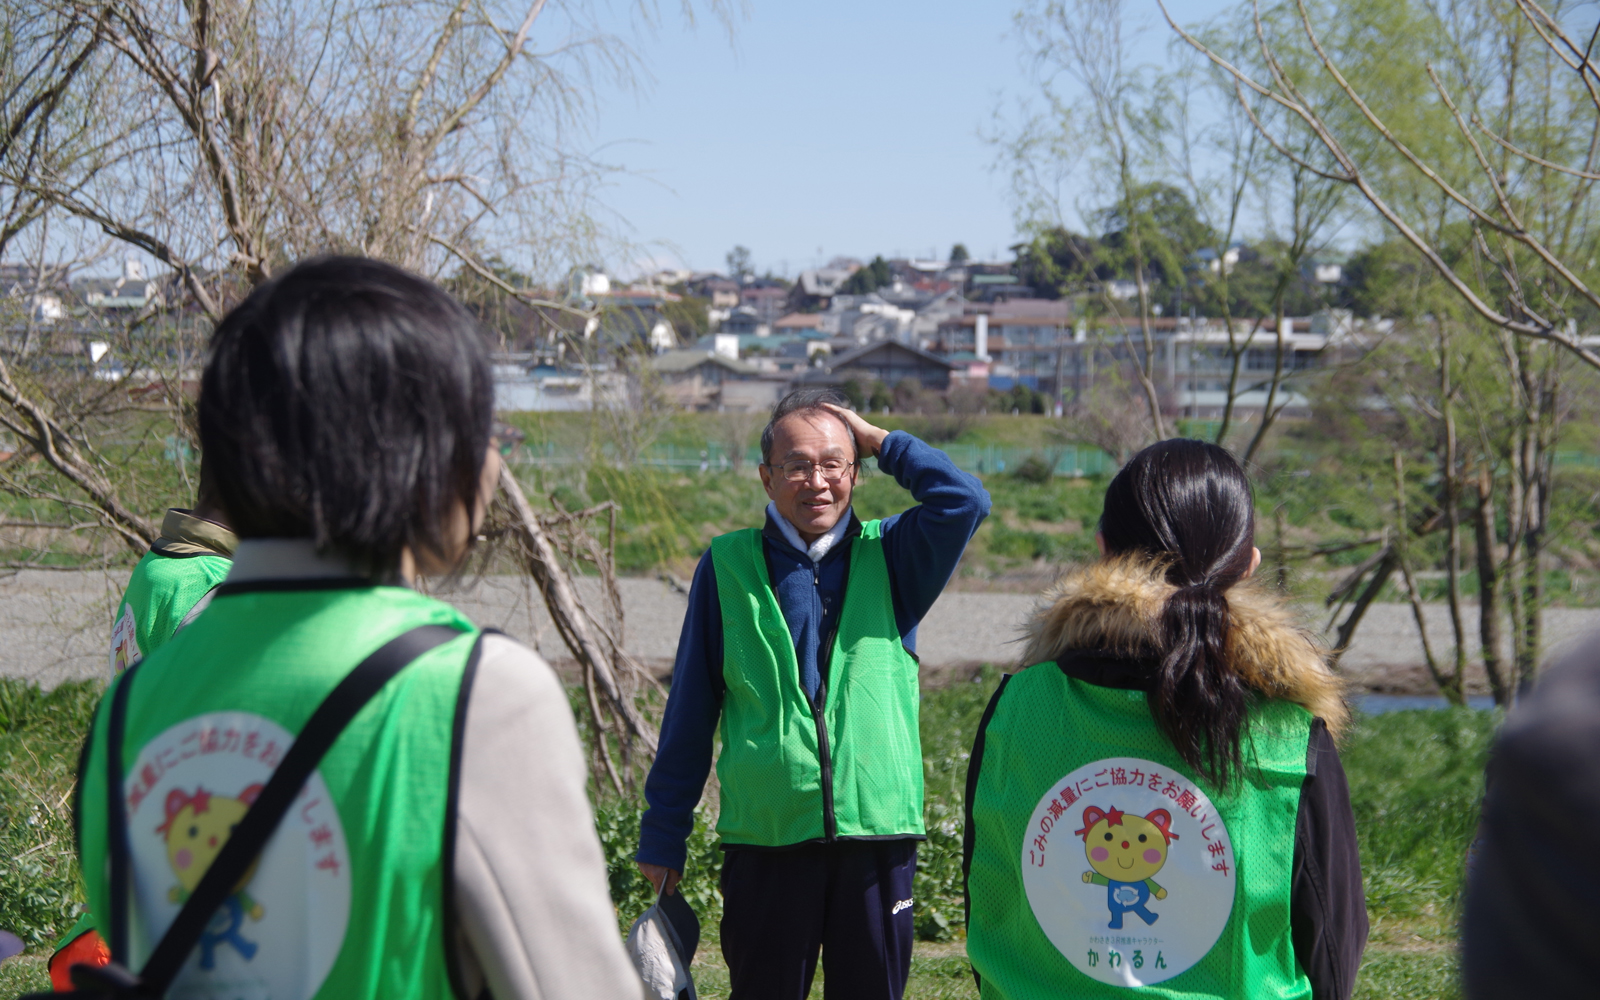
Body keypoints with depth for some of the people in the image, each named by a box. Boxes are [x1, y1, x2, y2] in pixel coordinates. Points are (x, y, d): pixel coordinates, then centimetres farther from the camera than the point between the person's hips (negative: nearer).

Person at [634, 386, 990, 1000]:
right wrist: (664, 833, 9)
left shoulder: (889, 557, 6)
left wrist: (881, 441, -2)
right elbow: (690, 710, 8)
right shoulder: (728, 565, 4)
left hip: (878, 836, 1)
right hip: (765, 842, -1)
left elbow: (965, 500, -13)